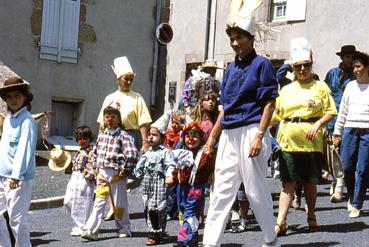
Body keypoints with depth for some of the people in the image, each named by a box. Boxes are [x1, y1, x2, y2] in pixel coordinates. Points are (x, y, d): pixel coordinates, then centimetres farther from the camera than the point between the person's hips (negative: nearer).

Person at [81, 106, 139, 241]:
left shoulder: (123, 135, -9)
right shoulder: (101, 134, 11)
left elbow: (132, 155, -17)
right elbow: (96, 152, 21)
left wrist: (125, 170, -13)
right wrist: (96, 167, 12)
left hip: (116, 174, -5)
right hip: (102, 172, 5)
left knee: (119, 203, 6)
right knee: (98, 202, 0)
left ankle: (124, 229, 22)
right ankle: (91, 230, -4)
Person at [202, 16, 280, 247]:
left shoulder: (261, 64, -3)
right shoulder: (231, 68, 16)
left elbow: (269, 104, -9)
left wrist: (259, 136, -18)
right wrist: (212, 136, 17)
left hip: (250, 131, -7)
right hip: (229, 134, 7)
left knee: (256, 189, 2)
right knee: (221, 190, 4)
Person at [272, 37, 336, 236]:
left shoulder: (320, 87, 5)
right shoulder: (286, 90, 13)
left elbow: (330, 112, 1)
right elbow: (276, 115, 13)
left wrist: (317, 124, -14)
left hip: (311, 142, -1)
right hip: (288, 141, 2)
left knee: (310, 182, 9)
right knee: (288, 183, -2)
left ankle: (311, 216, 28)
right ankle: (281, 222, -5)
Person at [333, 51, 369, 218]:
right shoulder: (350, 85, 13)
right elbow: (343, 110, 16)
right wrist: (337, 132, 14)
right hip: (350, 130, 3)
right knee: (347, 166, 2)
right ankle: (351, 196, 27)